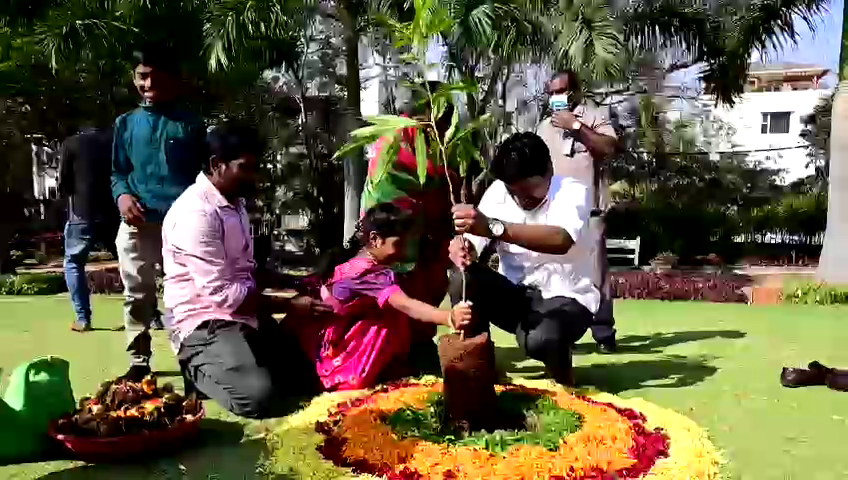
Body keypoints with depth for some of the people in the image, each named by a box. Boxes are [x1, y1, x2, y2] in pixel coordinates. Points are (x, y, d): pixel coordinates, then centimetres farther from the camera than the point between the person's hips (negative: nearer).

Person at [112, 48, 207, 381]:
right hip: (138, 223, 2)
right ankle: (139, 361, 20)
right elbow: (118, 172, 16)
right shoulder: (126, 123, 15)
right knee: (137, 294, 8)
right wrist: (122, 195, -6)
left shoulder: (191, 124, 10)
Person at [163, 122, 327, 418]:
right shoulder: (196, 214, -20)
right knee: (260, 398, -28)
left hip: (246, 316, 9)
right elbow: (223, 294, -24)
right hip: (206, 324, -9)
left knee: (310, 381, 4)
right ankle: (200, 371, 1)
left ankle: (211, 370, 16)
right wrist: (289, 306, -17)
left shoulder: (235, 202, 11)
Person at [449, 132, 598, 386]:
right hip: (516, 295, 4)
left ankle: (563, 380, 2)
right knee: (462, 278, -24)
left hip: (565, 299, -4)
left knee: (539, 339, -36)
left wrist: (493, 227, -53)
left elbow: (560, 241, -41)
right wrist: (461, 248, -37)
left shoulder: (573, 192, -18)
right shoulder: (498, 191, -5)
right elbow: (472, 243, -11)